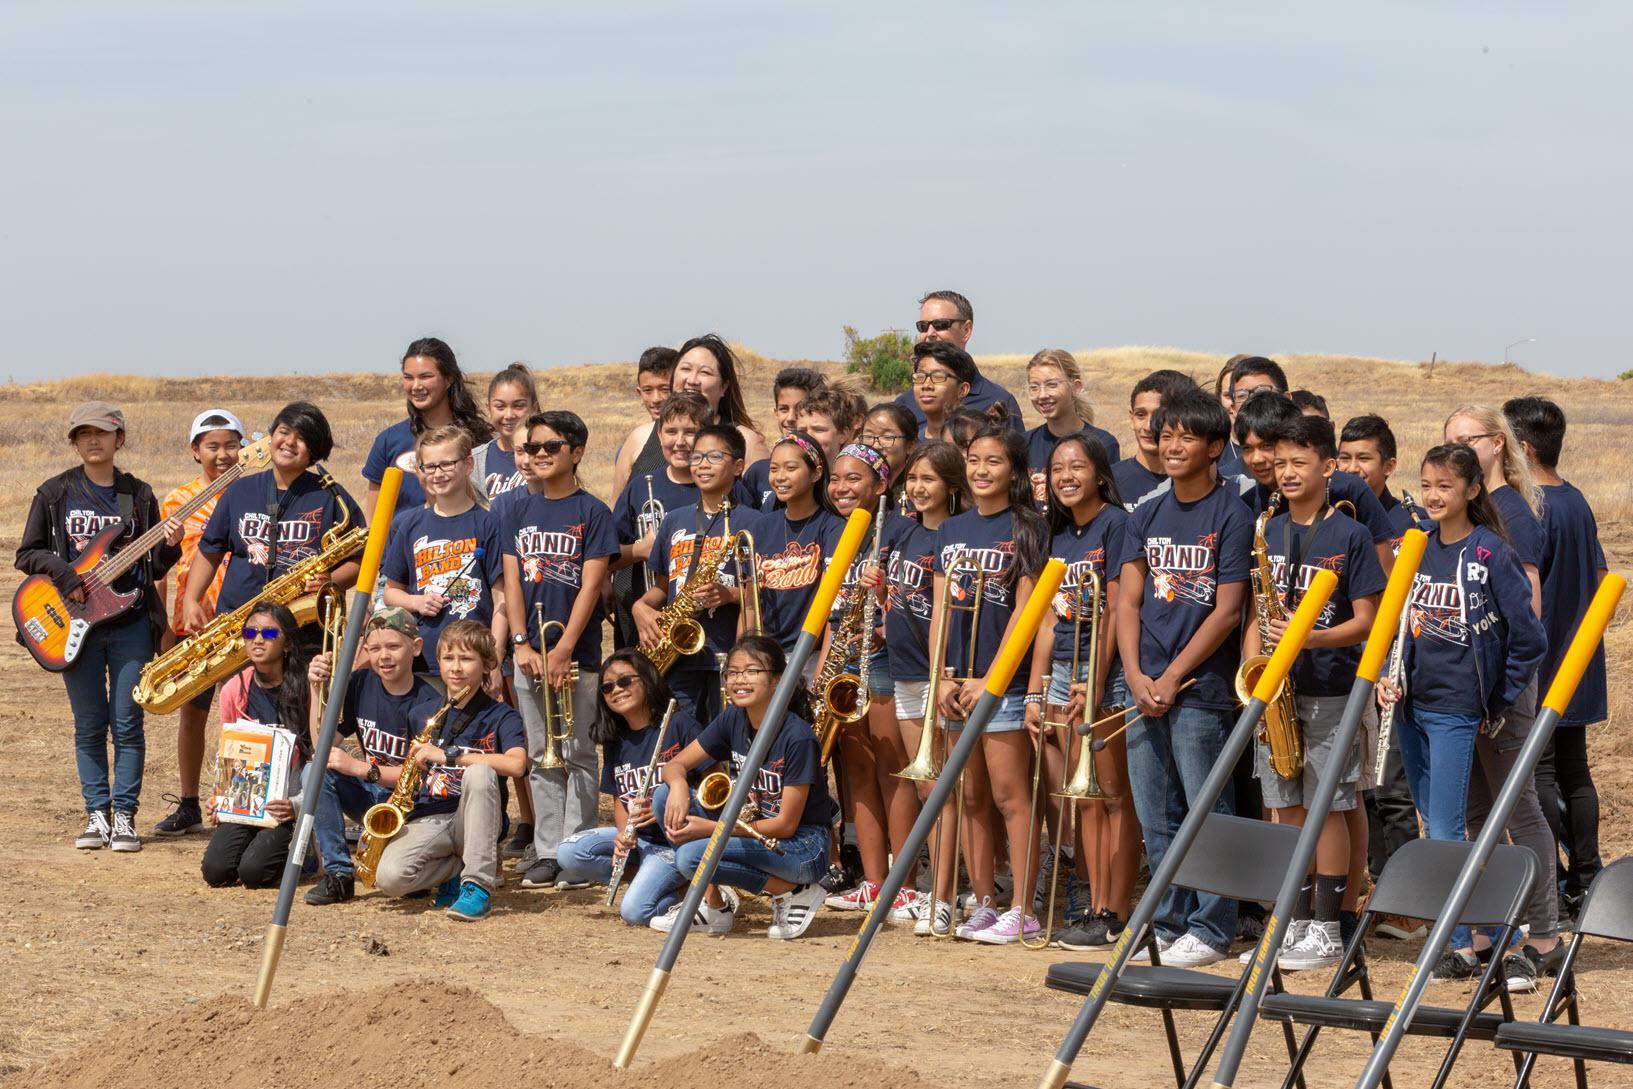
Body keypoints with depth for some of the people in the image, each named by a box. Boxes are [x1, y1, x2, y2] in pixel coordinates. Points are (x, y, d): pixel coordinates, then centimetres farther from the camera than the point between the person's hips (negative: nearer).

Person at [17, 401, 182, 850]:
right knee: (89, 725, 4)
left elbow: (154, 566, 8)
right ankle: (97, 815, 11)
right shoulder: (55, 493, 4)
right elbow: (27, 554, 3)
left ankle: (124, 816, 4)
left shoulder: (138, 495, 7)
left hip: (131, 624, 0)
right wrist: (65, 574, -14)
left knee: (127, 724, -2)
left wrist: (170, 546, -13)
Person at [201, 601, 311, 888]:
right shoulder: (234, 690, 4)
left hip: (286, 795, -4)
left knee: (253, 872, -24)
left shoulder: (305, 689, -8)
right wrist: (219, 799, -5)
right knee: (215, 871, -17)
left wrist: (298, 803, -22)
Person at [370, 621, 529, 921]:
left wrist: (448, 755, -21)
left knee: (479, 773, -35)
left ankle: (479, 886, -28)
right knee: (389, 878, -30)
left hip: (472, 822, -2)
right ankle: (459, 870, 2)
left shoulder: (500, 717, 0)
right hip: (426, 819, 2)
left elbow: (516, 763, -21)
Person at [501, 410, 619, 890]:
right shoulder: (519, 512, 10)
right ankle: (546, 854, 11)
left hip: (576, 652, -4)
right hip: (529, 652, 4)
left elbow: (590, 586, -9)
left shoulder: (592, 513, -3)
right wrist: (522, 644, -5)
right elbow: (512, 582, 7)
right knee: (541, 757, 8)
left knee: (577, 755, 0)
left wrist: (563, 649, -15)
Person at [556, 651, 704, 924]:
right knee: (568, 853, -17)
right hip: (638, 838, 8)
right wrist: (623, 832, -6)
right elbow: (619, 798, 16)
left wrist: (667, 810, -23)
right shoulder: (615, 740, 11)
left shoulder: (679, 725, -9)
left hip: (673, 837, -8)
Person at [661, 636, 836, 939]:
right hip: (755, 831, 8)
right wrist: (678, 785, -22)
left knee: (691, 855, -27)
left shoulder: (797, 737, -22)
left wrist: (711, 829, -24)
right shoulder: (732, 720, -1)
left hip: (802, 847, -8)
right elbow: (676, 765, 5)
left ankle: (793, 892, -10)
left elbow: (786, 824, -21)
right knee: (668, 795, -8)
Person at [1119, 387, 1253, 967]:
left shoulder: (1231, 517, -5)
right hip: (1145, 691, 6)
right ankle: (1167, 923, 19)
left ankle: (1210, 930, 4)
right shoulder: (1147, 517, 12)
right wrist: (1136, 676, -4)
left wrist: (1173, 677, -11)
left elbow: (1227, 611, -9)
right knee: (1156, 821, 10)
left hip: (1201, 691, -6)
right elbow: (1128, 602, 10)